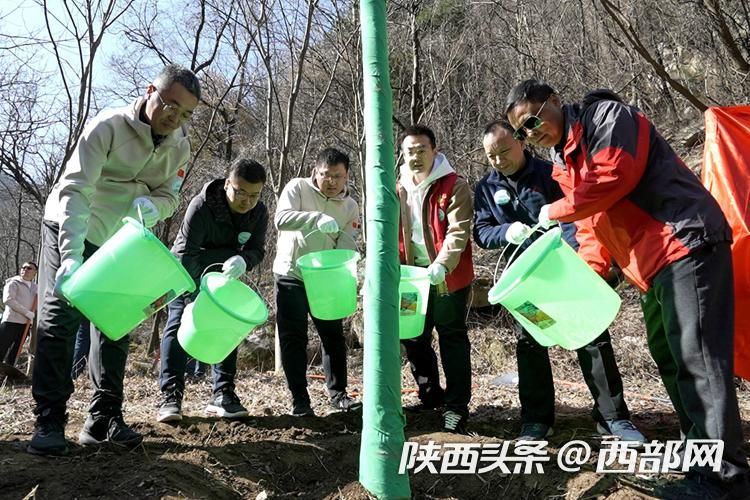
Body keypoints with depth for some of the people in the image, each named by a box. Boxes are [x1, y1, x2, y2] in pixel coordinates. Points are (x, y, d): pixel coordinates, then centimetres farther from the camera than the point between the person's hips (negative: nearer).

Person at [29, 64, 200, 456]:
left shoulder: (179, 146, -6)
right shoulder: (108, 126, -23)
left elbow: (168, 197, -4)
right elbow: (75, 189, -30)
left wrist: (151, 205, -30)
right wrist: (72, 256, -40)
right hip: (70, 230, -5)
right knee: (60, 316, -10)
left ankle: (103, 419, 8)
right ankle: (48, 421, -4)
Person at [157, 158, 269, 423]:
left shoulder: (259, 213, -18)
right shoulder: (201, 206, -31)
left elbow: (256, 250, -15)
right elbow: (186, 253, -32)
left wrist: (242, 260, -41)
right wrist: (193, 300, -38)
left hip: (225, 274, 4)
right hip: (188, 271, -4)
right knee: (179, 324, -12)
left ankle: (222, 395, 4)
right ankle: (171, 396, -10)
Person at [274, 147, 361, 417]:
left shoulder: (350, 206, 2)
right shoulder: (298, 188, -7)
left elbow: (349, 247, -3)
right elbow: (281, 218, -23)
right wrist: (317, 218, -38)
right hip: (291, 276, -3)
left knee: (334, 337, 9)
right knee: (293, 339, 0)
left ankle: (338, 393, 23)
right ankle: (299, 400, 10)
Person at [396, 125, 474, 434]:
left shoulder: (454, 186, -7)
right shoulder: (397, 189, 9)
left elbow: (458, 232, -17)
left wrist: (441, 265, -29)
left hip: (449, 279, -5)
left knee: (452, 340, 3)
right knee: (413, 338, 14)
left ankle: (456, 407, 12)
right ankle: (430, 395, 33)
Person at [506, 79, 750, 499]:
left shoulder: (606, 116, -7)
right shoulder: (563, 163, 17)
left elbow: (614, 175, -22)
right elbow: (596, 221, 20)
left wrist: (557, 211, -8)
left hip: (687, 243, -10)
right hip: (654, 264, 10)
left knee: (697, 358, -11)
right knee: (668, 356, 15)